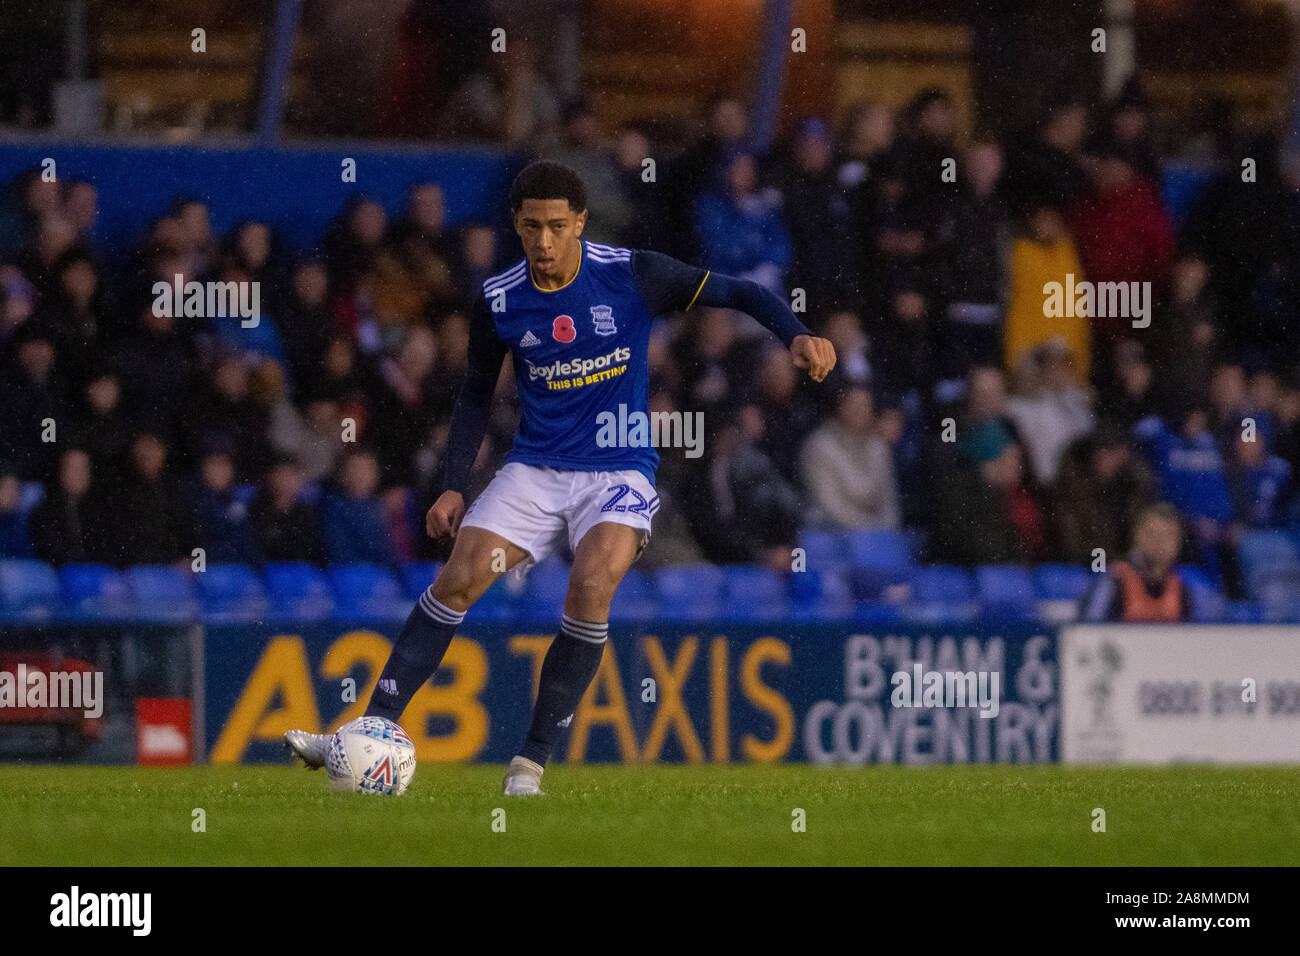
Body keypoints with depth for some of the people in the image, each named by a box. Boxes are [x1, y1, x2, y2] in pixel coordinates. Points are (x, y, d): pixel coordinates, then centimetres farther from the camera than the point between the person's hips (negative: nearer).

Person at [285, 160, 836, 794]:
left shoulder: (631, 276, -8)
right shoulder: (498, 302, -1)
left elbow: (739, 294, -2)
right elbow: (476, 394, 12)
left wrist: (797, 335, -20)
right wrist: (454, 487, 4)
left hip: (619, 473, -2)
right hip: (534, 470, 2)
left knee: (591, 589, -27)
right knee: (457, 580, -16)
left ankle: (533, 760, -16)